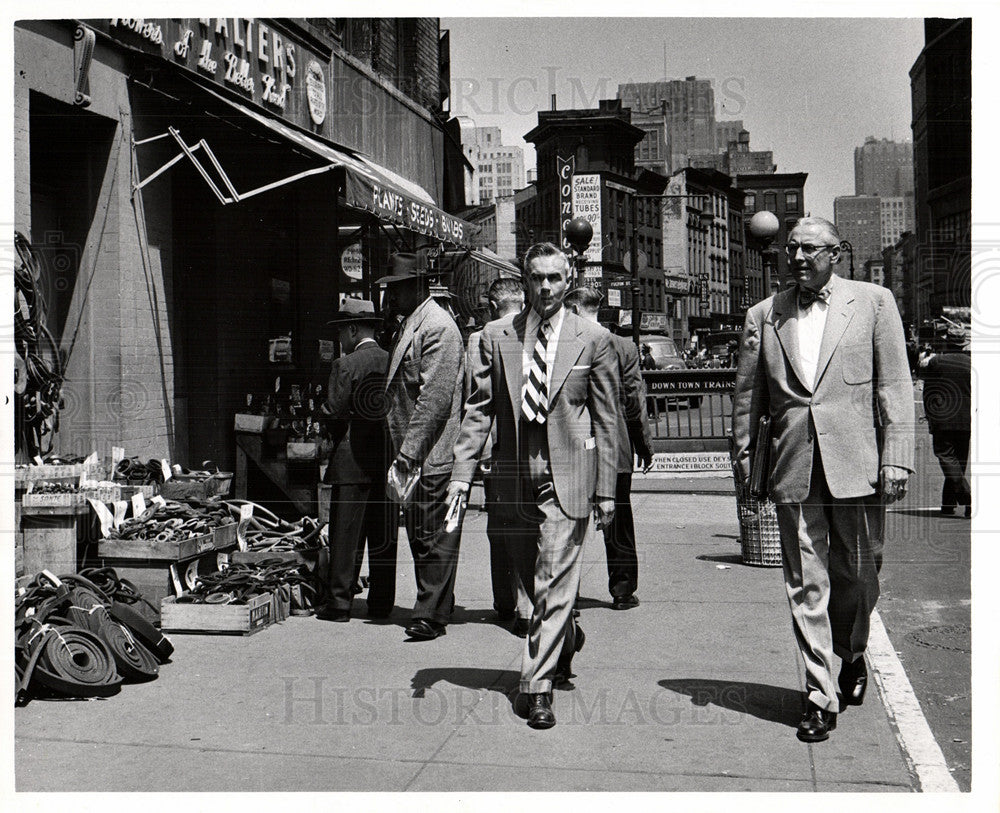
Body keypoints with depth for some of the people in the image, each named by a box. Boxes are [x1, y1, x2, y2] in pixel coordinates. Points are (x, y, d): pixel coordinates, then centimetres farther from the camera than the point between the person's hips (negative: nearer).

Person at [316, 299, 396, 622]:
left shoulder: (345, 365, -10)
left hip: (352, 462, -5)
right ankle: (381, 603, 15)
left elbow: (333, 413, -12)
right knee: (384, 536, 10)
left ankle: (339, 603, 5)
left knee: (346, 535, 1)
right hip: (388, 461, 5)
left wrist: (338, 436, 8)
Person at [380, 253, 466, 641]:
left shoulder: (438, 327, -13)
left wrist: (407, 455, -20)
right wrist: (402, 453, 16)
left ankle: (431, 614, 4)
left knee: (433, 537, -3)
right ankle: (433, 608, 22)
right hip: (413, 454, 10)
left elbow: (435, 398, -20)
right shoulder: (409, 326, 17)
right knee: (420, 535, 13)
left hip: (432, 456, -10)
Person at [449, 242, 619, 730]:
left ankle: (538, 685, 4)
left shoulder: (592, 340, 0)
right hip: (515, 475, 3)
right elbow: (479, 409, 5)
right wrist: (461, 473, -5)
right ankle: (566, 637, 43)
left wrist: (606, 490, 0)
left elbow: (606, 419, 2)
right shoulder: (496, 337, 5)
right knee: (533, 580, 15)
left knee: (553, 583, -5)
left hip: (567, 475, -3)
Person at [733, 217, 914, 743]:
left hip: (856, 464, -1)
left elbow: (894, 385, 1)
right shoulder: (763, 315, 10)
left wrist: (895, 459, -5)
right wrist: (744, 454, 12)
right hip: (794, 469, 1)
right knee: (806, 586, 2)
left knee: (857, 576, 10)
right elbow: (747, 393, 14)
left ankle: (852, 656, 39)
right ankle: (821, 698, 11)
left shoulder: (873, 302, 4)